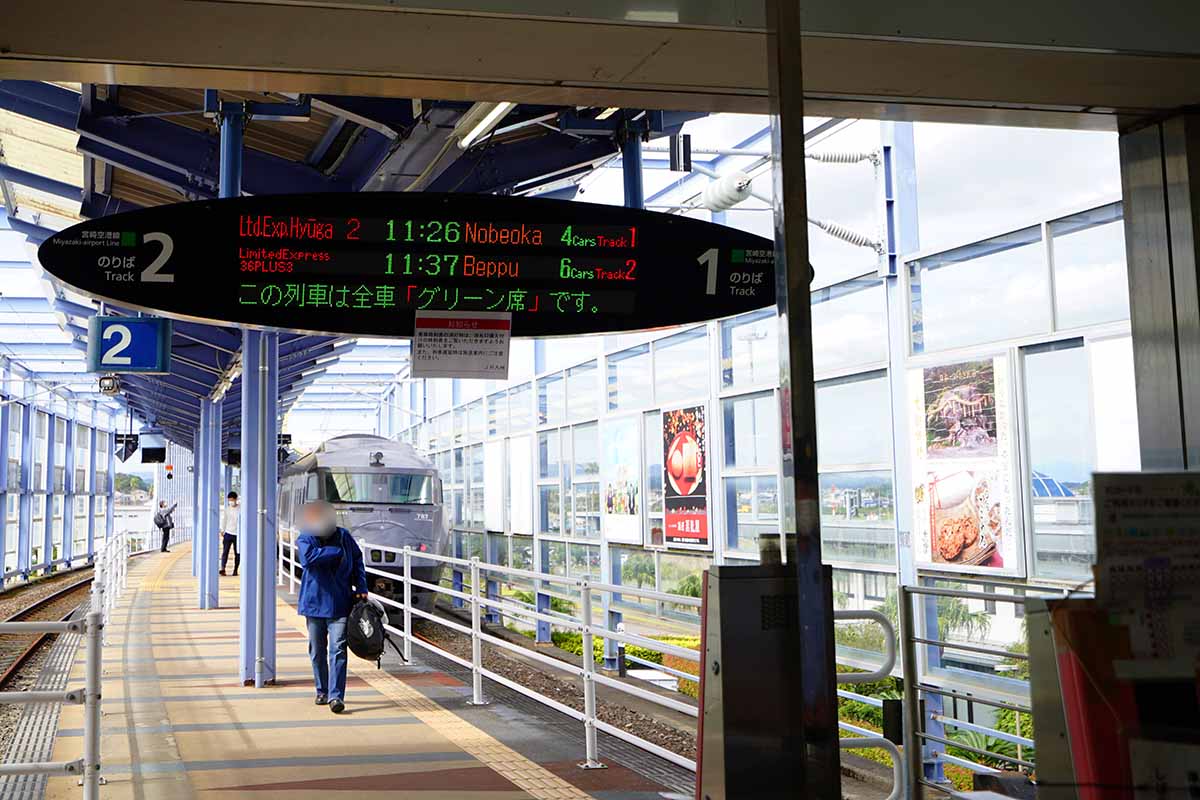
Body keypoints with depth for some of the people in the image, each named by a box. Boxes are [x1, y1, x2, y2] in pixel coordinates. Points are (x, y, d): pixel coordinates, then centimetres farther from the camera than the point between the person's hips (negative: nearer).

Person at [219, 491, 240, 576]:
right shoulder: (226, 509, 7)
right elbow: (224, 520, 15)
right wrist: (222, 530, 8)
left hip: (237, 534, -2)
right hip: (228, 533, 2)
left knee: (237, 553, 3)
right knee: (225, 551, -10)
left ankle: (235, 570, 11)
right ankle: (223, 569, -16)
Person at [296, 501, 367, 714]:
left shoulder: (344, 536, 3)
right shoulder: (305, 538, -4)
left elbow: (357, 560, 14)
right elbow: (308, 558, -25)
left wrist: (361, 588, 5)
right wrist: (337, 552, -18)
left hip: (339, 604, 0)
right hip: (314, 602, 1)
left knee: (337, 650, -9)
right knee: (317, 650, 11)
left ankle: (336, 695, -10)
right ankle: (322, 691, 26)